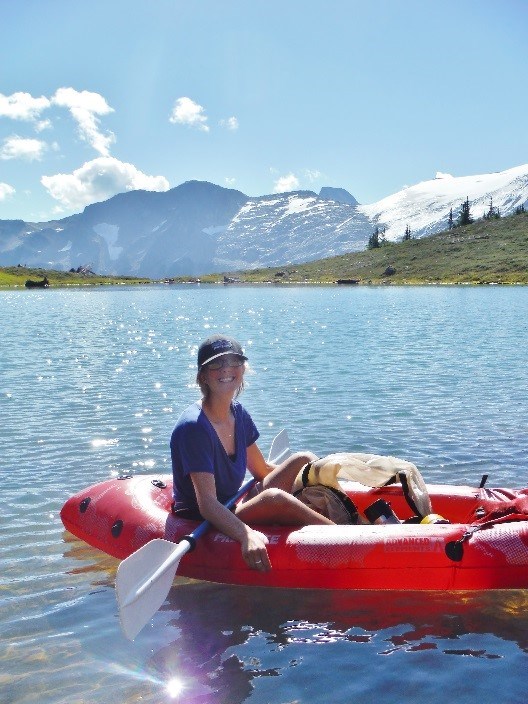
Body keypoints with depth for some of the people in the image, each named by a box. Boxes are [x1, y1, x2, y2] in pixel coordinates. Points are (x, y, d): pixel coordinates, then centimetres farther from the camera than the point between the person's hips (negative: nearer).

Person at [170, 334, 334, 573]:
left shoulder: (238, 413, 3)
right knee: (275, 498, -33)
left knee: (304, 460, -1)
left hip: (233, 508, 9)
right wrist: (247, 536, -46)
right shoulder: (193, 427, -23)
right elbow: (207, 504, -30)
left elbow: (262, 470, 14)